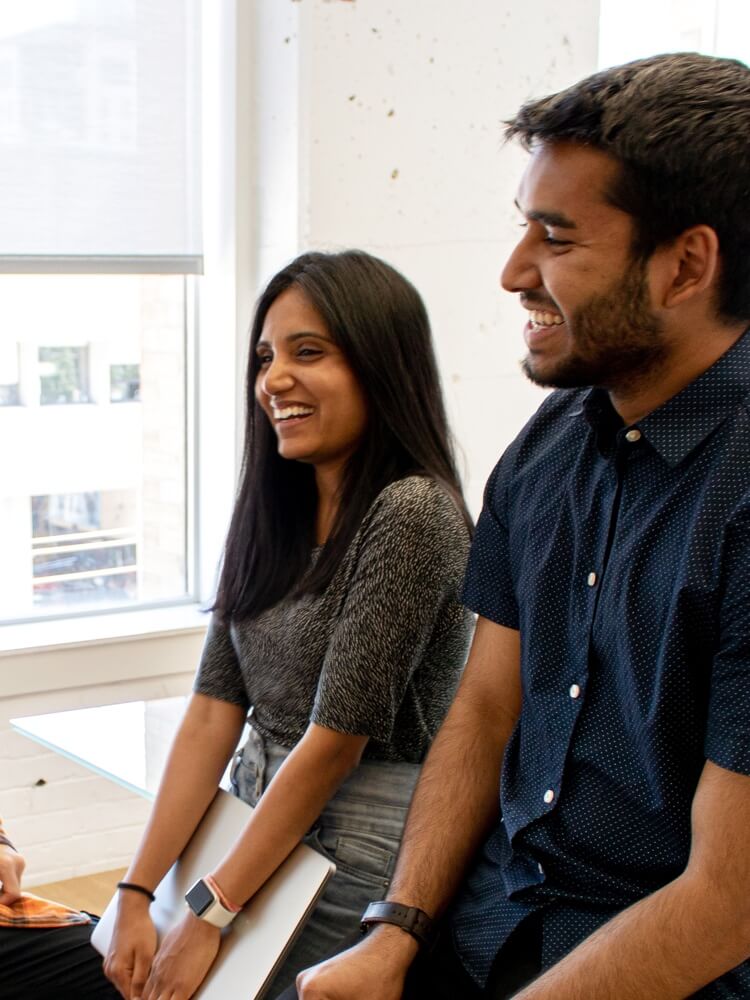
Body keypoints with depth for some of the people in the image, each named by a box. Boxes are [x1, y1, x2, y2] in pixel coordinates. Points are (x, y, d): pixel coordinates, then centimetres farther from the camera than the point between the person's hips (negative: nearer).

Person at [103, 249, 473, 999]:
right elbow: (214, 710, 2)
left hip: (356, 860, -6)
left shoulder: (411, 513, -18)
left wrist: (210, 919, -13)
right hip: (255, 835, 6)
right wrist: (137, 894, -3)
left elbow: (337, 737, -18)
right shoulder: (270, 514, 5)